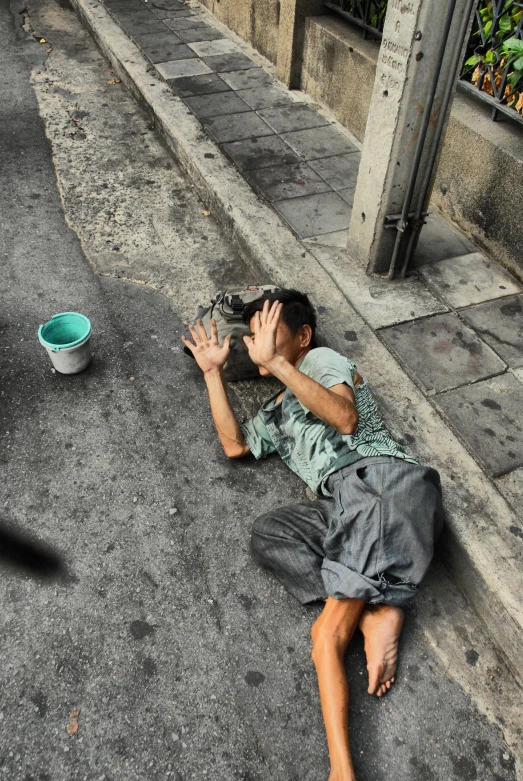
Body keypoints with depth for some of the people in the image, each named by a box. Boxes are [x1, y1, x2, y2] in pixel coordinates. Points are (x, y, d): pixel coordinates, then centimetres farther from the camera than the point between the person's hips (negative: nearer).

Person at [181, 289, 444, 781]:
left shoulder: (322, 359, 12)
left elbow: (345, 416, -8)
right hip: (343, 508, 6)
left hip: (384, 478, -6)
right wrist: (213, 372, 26)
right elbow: (234, 445, 18)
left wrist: (275, 361, -12)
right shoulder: (276, 412, 33)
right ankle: (374, 611, -22)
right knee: (267, 533, -19)